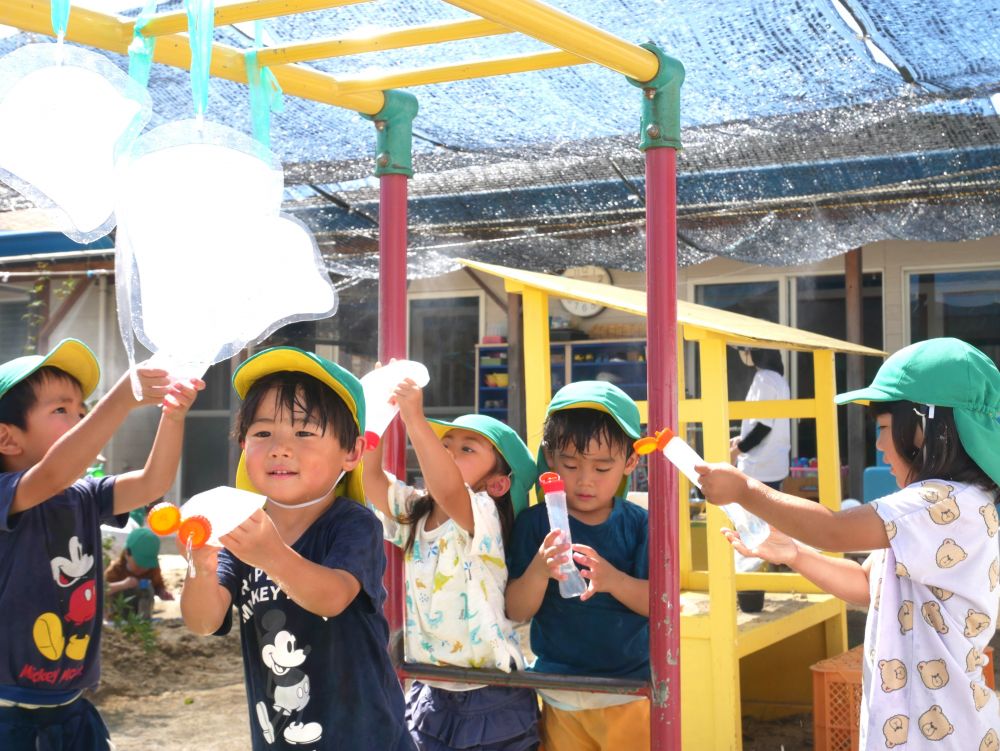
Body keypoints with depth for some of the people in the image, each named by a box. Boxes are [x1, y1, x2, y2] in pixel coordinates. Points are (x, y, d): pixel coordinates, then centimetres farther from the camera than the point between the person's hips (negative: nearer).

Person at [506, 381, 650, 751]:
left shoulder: (639, 524, -3)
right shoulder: (535, 523, -3)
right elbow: (516, 611, -6)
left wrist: (613, 579, -28)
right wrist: (539, 570, -25)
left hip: (629, 692, 0)